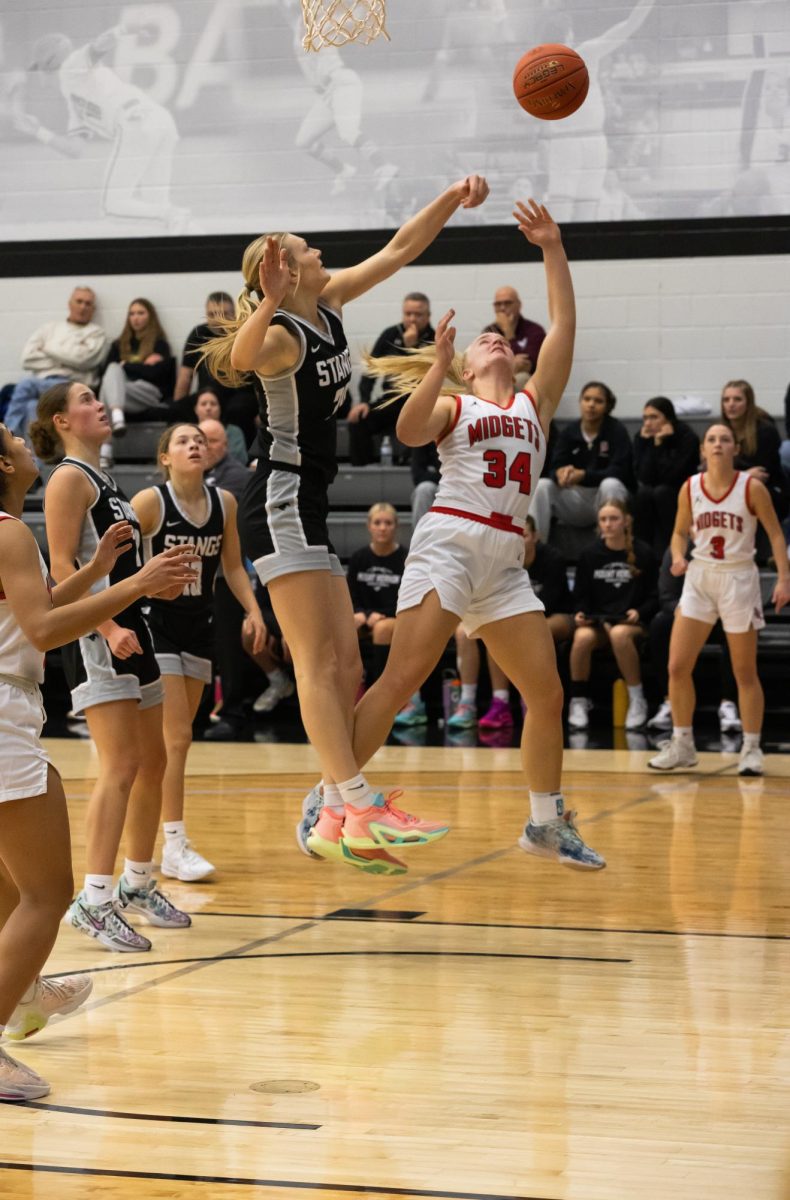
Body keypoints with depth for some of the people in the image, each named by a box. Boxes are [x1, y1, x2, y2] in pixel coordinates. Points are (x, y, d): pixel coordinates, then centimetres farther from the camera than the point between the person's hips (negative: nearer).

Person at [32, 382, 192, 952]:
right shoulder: (70, 478, -8)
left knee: (153, 761, 13)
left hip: (131, 630, 10)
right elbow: (62, 568, -17)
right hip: (95, 634, -9)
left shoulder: (105, 480, 19)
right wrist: (108, 628, -24)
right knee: (121, 765, -15)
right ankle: (95, 900, -14)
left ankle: (137, 884, 26)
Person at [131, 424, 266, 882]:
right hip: (156, 625, -5)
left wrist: (253, 609, -1)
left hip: (199, 626, 5)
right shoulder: (149, 502, -13)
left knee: (176, 739, 10)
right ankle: (175, 846, -7)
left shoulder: (224, 503, 1)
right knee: (176, 738, -11)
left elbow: (232, 565, 12)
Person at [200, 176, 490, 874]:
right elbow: (242, 357, -39)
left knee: (345, 663, 5)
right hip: (281, 506, -10)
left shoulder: (329, 307, 10)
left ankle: (336, 816, 5)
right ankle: (357, 804, -23)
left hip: (309, 508, 10)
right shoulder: (284, 336, -15)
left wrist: (453, 199, 7)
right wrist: (270, 303, -54)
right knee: (317, 661, -16)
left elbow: (399, 250, 16)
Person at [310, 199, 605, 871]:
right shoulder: (451, 405, 13)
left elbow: (564, 328, 13)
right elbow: (409, 431, -9)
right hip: (450, 540, -5)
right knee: (401, 679, -14)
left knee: (546, 691, 1)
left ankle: (548, 822, 15)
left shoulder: (535, 403, 21)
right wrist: (437, 363, -15)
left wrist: (554, 250, 9)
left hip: (506, 563, 5)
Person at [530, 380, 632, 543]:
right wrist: (561, 473, -32)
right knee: (541, 486, -21)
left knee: (611, 485, -36)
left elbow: (619, 472, -18)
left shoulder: (617, 431, -9)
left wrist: (583, 475, -32)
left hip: (605, 497, -3)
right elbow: (555, 467, -5)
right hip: (575, 497, 3)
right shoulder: (568, 432, 2)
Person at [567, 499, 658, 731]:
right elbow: (581, 596, 14)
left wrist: (639, 612, -13)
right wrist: (580, 614, -5)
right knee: (582, 638, -33)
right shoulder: (589, 554, 9)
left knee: (619, 634, -38)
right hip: (596, 620, 2)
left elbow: (654, 596, 5)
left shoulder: (643, 553, 2)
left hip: (632, 621, -2)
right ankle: (578, 701, -16)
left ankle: (637, 700, -23)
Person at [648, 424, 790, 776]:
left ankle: (751, 749, 13)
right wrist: (678, 557, -8)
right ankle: (682, 745, 10)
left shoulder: (752, 487, -8)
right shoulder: (689, 489, 0)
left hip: (738, 578, -3)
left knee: (745, 672, 3)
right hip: (699, 576, 3)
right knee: (677, 667, -3)